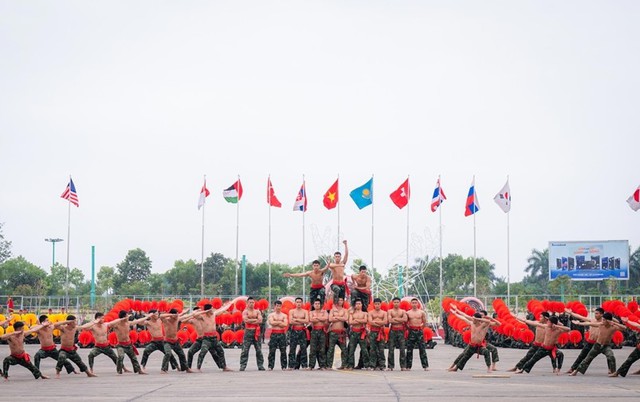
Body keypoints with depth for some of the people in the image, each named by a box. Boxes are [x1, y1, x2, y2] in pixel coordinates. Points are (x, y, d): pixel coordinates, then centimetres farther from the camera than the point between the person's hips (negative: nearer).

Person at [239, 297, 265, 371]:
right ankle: (243, 365, -4)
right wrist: (255, 319, -9)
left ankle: (260, 365, 10)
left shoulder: (257, 311, 11)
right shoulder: (245, 312, 3)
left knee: (259, 349, 5)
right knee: (245, 350, -6)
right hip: (248, 331, -3)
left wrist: (250, 321, -12)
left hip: (256, 332, 3)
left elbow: (260, 320, -4)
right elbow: (245, 320, -15)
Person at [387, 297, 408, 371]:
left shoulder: (403, 311, 12)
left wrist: (395, 318, -7)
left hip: (401, 331, 1)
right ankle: (390, 366, 2)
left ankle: (403, 366, 0)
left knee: (402, 348, -4)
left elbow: (405, 319, -7)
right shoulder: (390, 311, 8)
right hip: (393, 331, -1)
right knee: (391, 349, -2)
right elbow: (390, 320, -8)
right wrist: (400, 321, -6)